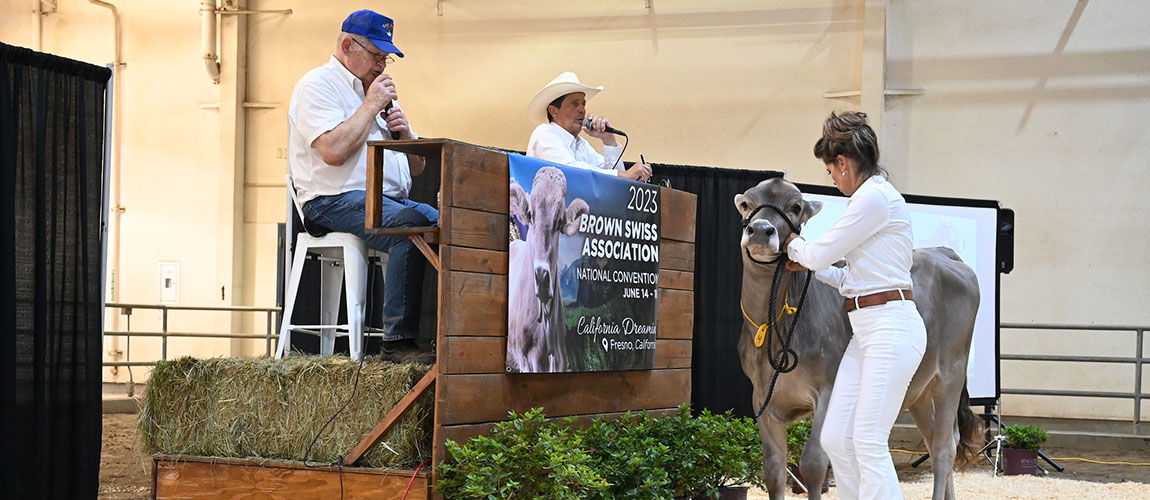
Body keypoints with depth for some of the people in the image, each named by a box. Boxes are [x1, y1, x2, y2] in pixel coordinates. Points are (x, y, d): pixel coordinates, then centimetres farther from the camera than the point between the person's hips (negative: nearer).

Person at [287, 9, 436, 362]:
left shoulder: (379, 91, 26)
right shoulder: (318, 84, 1)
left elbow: (416, 168, 26)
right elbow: (334, 151, -18)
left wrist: (405, 132, 5)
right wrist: (371, 105, -6)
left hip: (391, 199, 8)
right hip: (337, 202, -8)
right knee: (412, 225, -35)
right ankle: (398, 340, -36)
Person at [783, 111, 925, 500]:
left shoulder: (874, 197, -11)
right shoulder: (873, 197, 20)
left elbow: (821, 253, -8)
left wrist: (793, 245, 13)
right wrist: (809, 265, 26)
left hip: (891, 327, -10)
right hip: (866, 331, 10)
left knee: (868, 443, -12)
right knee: (836, 439, 5)